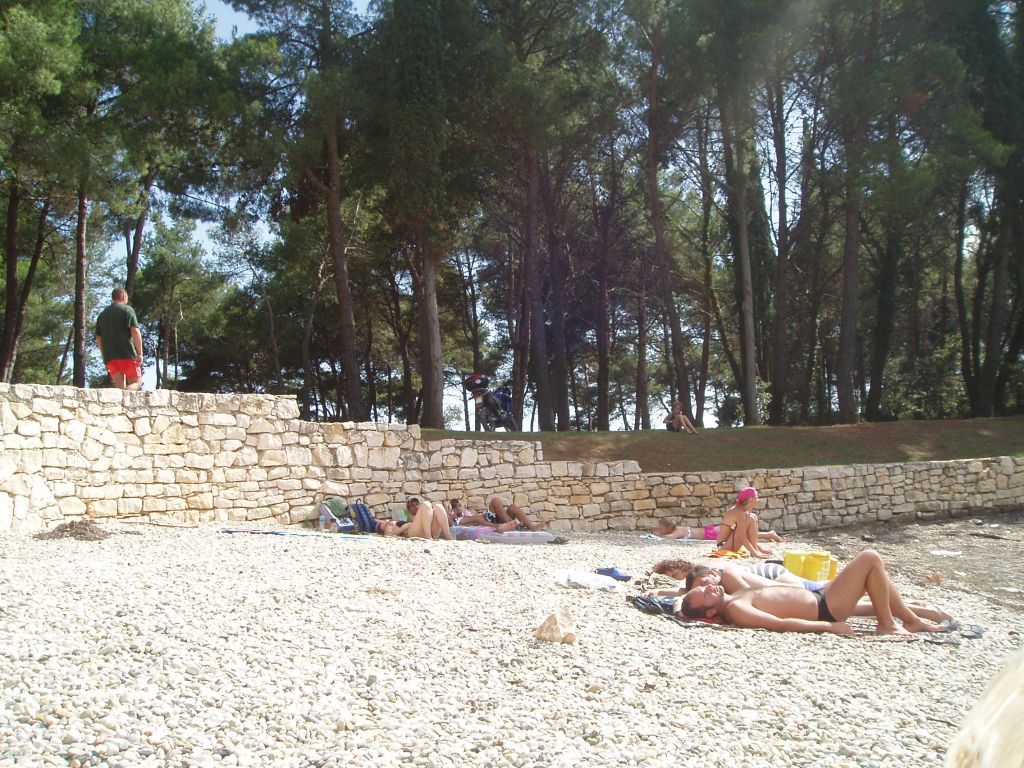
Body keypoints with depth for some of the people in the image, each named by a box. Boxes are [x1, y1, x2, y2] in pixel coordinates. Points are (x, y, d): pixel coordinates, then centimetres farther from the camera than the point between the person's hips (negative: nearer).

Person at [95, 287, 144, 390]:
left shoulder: (102, 315, 20)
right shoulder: (127, 310, 2)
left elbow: (98, 339, 21)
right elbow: (135, 332, -10)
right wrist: (140, 354, -11)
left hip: (109, 356, 5)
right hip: (127, 354, -5)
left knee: (120, 387, 5)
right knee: (136, 383, -2)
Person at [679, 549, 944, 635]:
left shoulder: (734, 598, 0)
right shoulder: (736, 609, -26)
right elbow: (781, 624, -29)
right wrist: (828, 627, -25)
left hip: (816, 594, 10)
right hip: (825, 609, -10)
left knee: (874, 573, 19)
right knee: (870, 557, -8)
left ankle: (911, 620, 26)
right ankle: (886, 625, 2)